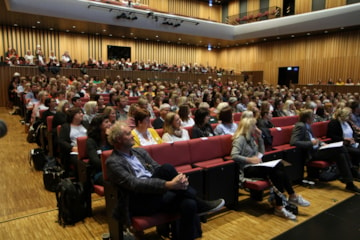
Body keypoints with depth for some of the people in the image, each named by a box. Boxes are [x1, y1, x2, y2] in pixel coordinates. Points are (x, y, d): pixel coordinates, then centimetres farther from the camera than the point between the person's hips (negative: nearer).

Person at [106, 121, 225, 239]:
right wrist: (168, 184, -31)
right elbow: (135, 184, -21)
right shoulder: (113, 162, -8)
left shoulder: (140, 151, 14)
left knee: (189, 204, -25)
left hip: (154, 193, 6)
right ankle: (200, 205, -14)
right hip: (137, 203, -6)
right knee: (167, 168, -28)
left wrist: (179, 177, -13)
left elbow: (158, 169, 9)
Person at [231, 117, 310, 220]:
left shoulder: (250, 137, 17)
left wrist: (259, 137, 12)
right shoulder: (240, 139, -9)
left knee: (279, 168, -20)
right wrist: (250, 159, -22)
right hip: (248, 169, -8)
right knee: (277, 172, -26)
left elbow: (262, 152, 22)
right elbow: (234, 156, -22)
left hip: (255, 166, 8)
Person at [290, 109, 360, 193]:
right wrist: (311, 143, -20)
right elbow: (293, 142, -24)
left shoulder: (307, 126, 13)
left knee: (340, 153, -12)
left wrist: (321, 143, 7)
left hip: (317, 149, 9)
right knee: (340, 149, -18)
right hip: (312, 153, -8)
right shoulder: (300, 126, -14)